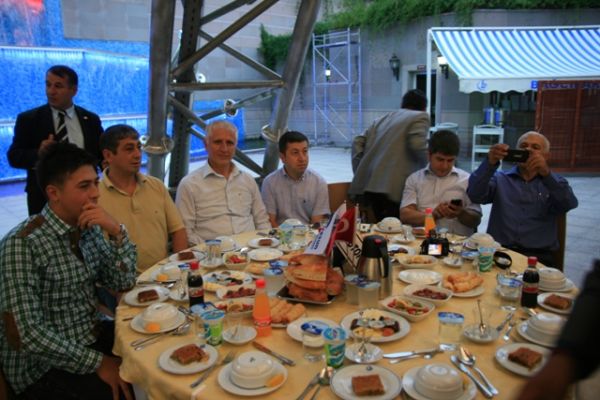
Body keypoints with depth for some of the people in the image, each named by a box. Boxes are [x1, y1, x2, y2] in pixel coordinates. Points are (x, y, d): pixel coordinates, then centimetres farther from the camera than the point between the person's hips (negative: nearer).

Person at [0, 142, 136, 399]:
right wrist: (98, 362, -20)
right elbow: (28, 332, -23)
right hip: (42, 365, -6)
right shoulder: (21, 244, -21)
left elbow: (123, 283, 0)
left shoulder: (89, 229, 1)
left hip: (92, 337, 7)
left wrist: (117, 232, -15)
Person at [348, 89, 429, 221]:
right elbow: (417, 144, -11)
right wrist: (427, 164, 8)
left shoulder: (382, 119, 26)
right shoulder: (420, 117, 7)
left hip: (368, 186, 7)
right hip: (393, 188, -7)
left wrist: (360, 175, 19)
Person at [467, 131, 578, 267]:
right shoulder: (500, 178, 14)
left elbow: (569, 204, -7)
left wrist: (546, 173, -24)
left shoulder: (554, 182, 15)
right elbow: (475, 195, -7)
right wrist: (490, 163, -23)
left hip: (538, 255, 0)